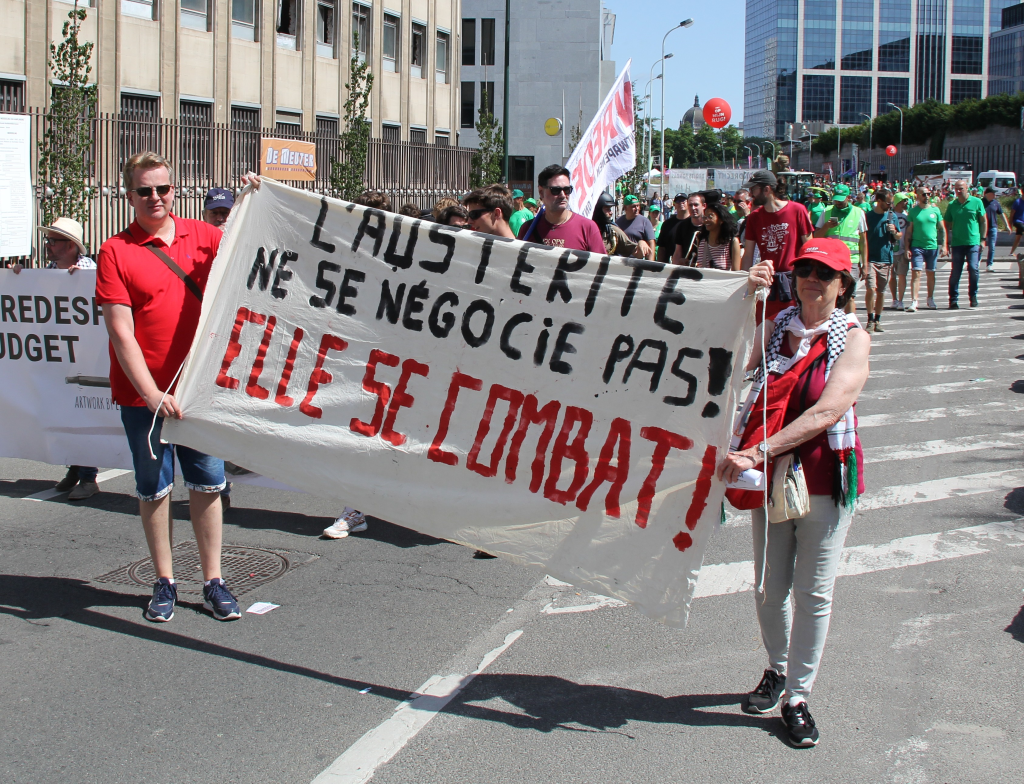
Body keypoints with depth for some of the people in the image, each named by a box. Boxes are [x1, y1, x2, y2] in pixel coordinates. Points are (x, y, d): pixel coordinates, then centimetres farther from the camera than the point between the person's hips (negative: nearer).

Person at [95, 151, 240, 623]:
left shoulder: (201, 235, 5)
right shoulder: (116, 251, -6)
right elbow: (121, 332, -11)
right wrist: (152, 394, -19)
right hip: (143, 394, -3)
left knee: (208, 484, 7)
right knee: (154, 489, 8)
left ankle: (213, 583, 17)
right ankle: (164, 583, 20)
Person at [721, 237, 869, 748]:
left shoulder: (853, 339, -8)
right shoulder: (775, 327, 1)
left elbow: (828, 411, -21)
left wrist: (758, 452, -28)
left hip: (826, 477, -3)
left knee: (813, 592, 5)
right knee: (769, 587, 13)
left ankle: (798, 696, 18)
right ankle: (777, 671, 37)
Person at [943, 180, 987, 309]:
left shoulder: (976, 202, 1)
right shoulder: (951, 205, 6)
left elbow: (984, 221, 4)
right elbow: (947, 224, 12)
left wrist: (983, 239, -2)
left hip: (973, 242, -2)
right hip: (957, 243, 2)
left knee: (973, 269, -7)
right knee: (955, 272, 2)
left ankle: (973, 296, 11)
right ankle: (953, 299, 9)